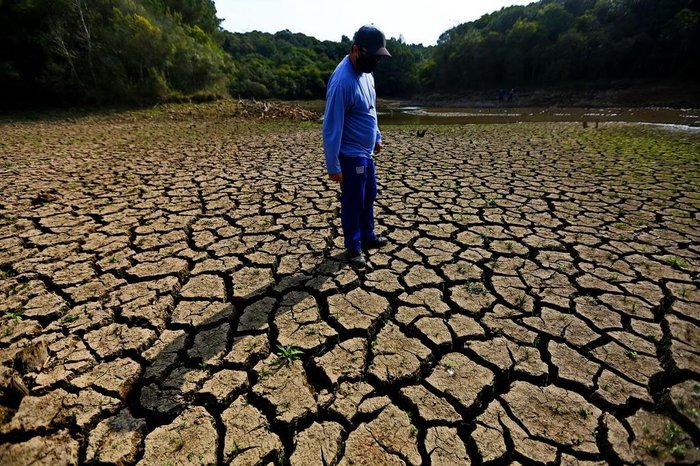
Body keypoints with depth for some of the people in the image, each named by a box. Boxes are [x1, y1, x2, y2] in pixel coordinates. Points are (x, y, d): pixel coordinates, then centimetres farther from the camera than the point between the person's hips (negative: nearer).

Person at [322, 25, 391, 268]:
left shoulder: (366, 72, 5)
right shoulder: (342, 81, -23)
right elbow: (331, 127, -24)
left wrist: (377, 136, 20)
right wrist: (333, 166, -22)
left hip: (366, 151, 9)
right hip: (351, 155, -9)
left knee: (369, 196, 19)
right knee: (353, 202, 3)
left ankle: (368, 237, 37)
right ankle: (353, 247, 21)